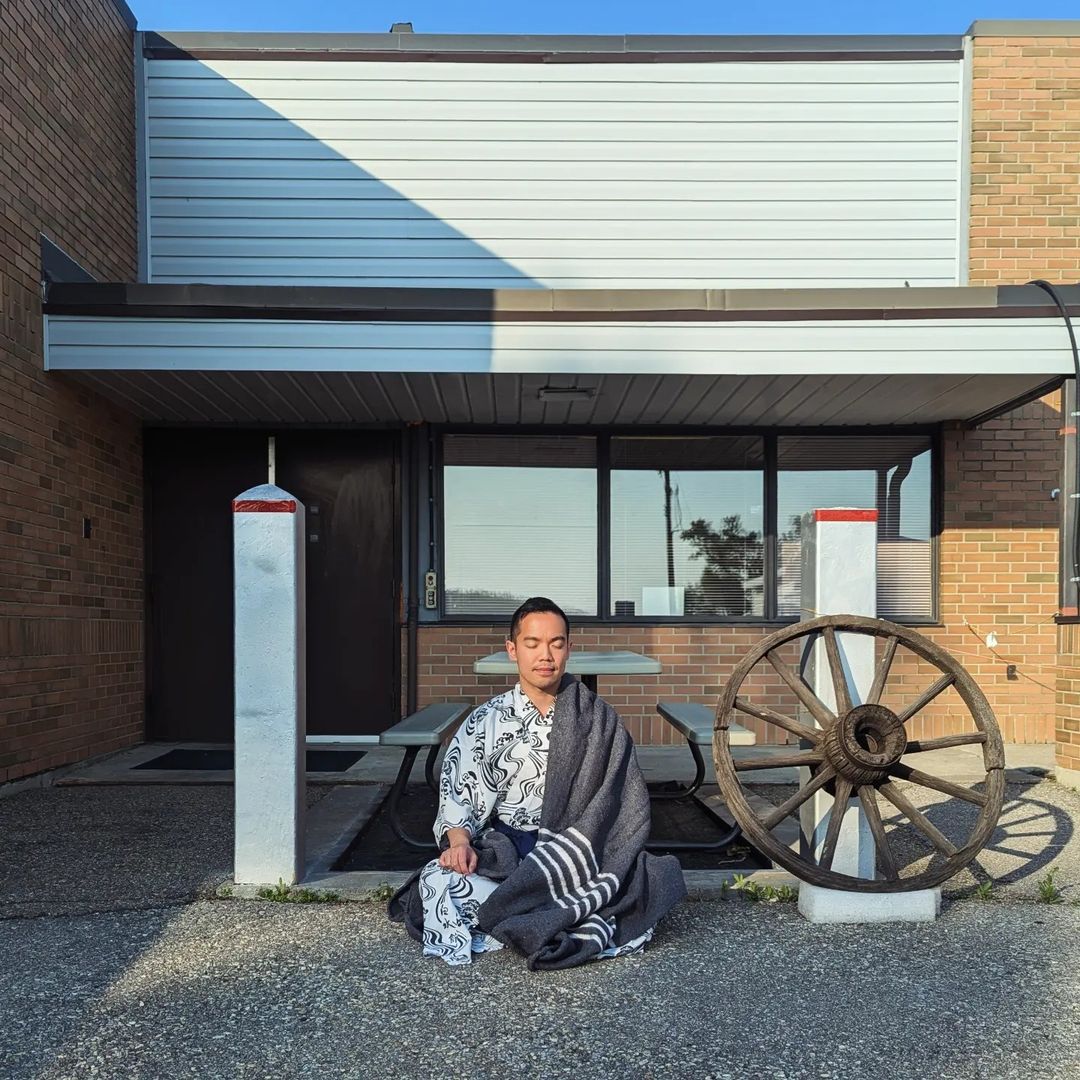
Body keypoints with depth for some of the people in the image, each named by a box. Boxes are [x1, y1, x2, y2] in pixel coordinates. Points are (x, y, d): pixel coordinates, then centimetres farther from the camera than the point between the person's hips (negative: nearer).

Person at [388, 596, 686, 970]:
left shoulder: (598, 720, 6)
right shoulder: (485, 722, 6)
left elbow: (622, 805, 2)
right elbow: (458, 797, 1)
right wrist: (460, 843, -20)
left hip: (581, 854, 0)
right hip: (504, 852, 1)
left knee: (656, 881, -30)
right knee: (440, 883, -31)